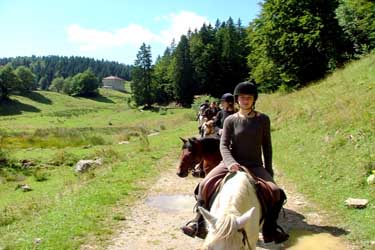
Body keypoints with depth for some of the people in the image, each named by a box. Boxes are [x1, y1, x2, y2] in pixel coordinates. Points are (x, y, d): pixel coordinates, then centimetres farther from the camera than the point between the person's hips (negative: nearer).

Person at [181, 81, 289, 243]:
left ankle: (269, 230, 5)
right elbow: (224, 145, -8)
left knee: (276, 192, -18)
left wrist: (268, 171, 7)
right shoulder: (230, 120, -2)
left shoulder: (263, 119, 2)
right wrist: (230, 162, -27)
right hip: (233, 163, -1)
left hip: (255, 165, 1)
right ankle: (199, 222, -2)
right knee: (204, 184, -20)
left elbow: (267, 146, 8)